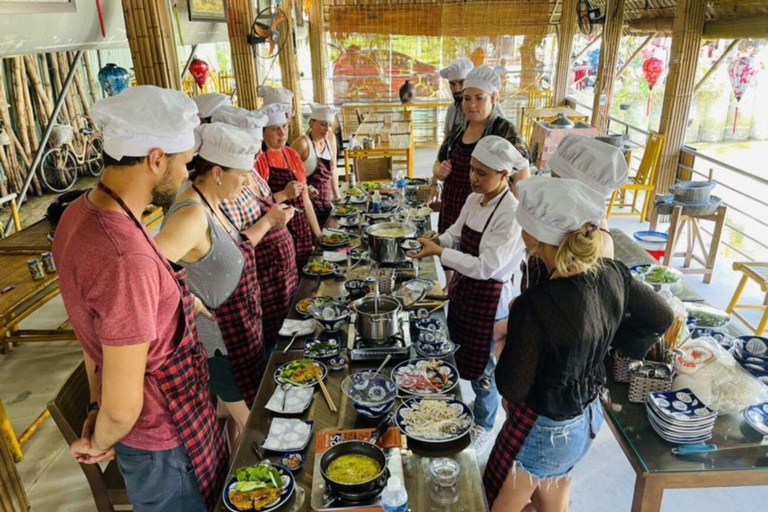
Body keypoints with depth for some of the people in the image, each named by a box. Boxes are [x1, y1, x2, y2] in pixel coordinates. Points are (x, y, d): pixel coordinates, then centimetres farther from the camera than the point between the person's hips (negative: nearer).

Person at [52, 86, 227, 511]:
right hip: (162, 436, -8)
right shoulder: (125, 257, -35)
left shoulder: (79, 213, -4)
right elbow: (122, 408, -28)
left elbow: (93, 331, 5)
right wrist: (99, 443, -7)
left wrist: (96, 409, 13)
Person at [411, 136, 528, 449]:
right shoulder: (475, 199, 0)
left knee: (482, 368, 11)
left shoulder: (511, 214, -24)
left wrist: (439, 252, -28)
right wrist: (438, 240, -12)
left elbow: (486, 266, -28)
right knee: (461, 357, 23)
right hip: (464, 290, 8)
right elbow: (457, 235, 10)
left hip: (489, 299, -7)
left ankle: (483, 426, 36)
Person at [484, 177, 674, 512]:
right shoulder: (613, 275, -14)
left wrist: (505, 341, -7)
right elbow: (662, 317, 5)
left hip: (541, 431, -6)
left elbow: (511, 389, -23)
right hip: (588, 418, 7)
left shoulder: (536, 305, -35)